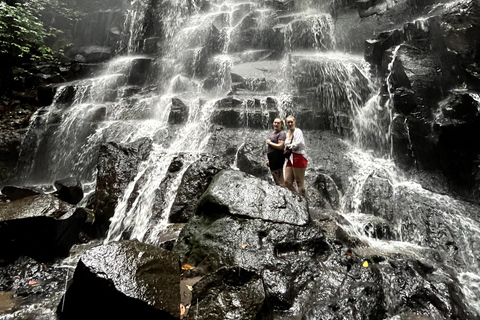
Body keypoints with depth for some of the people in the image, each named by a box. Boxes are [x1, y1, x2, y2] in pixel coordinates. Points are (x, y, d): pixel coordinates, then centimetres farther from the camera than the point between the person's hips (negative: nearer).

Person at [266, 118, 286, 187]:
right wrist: (267, 158, 17)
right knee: (275, 179, 17)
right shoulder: (273, 133, 19)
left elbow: (280, 146, -21)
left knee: (279, 180, -6)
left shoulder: (281, 133, -9)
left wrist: (269, 142, -10)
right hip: (272, 160, 10)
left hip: (277, 159, -10)